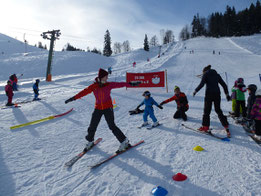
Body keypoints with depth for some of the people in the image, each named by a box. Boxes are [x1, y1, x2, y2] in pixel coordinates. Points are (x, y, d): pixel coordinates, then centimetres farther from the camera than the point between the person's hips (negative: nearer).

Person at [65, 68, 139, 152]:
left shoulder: (109, 85, -4)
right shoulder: (93, 86, -3)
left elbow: (119, 84, -4)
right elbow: (84, 92, -3)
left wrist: (131, 84, -7)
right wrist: (73, 98, -6)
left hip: (108, 108, -2)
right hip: (98, 108, 2)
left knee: (112, 126, -6)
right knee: (92, 126, 8)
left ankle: (124, 141, 6)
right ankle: (90, 141, 35)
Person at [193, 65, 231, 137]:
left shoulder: (206, 74, 5)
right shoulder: (217, 75, 19)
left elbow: (202, 84, -10)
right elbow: (224, 85, 15)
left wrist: (196, 90, 0)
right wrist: (227, 94, 17)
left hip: (209, 94, -5)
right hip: (217, 94, 5)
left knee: (207, 110, 3)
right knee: (218, 110, 13)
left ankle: (205, 126, 5)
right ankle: (226, 126, 10)